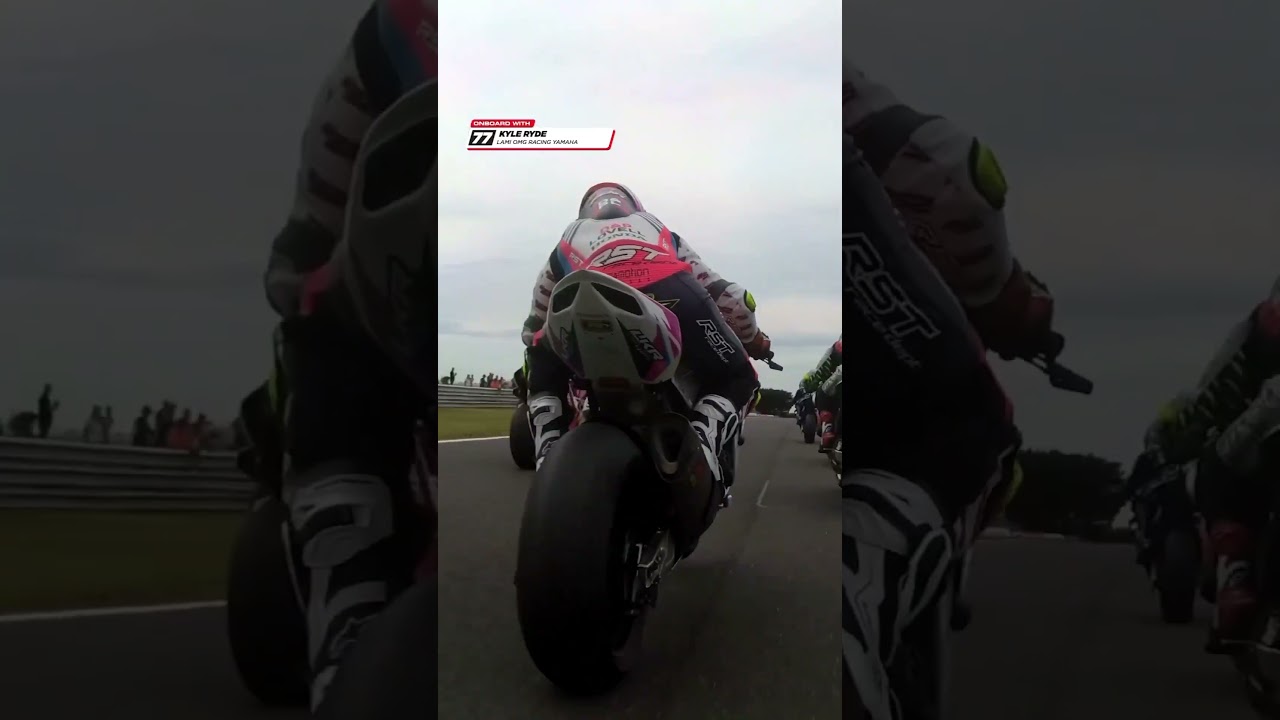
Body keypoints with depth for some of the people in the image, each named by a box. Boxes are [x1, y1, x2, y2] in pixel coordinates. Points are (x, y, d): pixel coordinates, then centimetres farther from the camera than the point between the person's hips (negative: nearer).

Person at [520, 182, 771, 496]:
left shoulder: (570, 241, 43)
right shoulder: (666, 236, 44)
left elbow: (534, 329, 46)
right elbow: (729, 297, 41)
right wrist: (753, 339, 60)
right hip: (671, 292, 0)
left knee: (546, 376, 30)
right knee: (737, 379, 21)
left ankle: (549, 457, 7)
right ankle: (701, 444, -7)